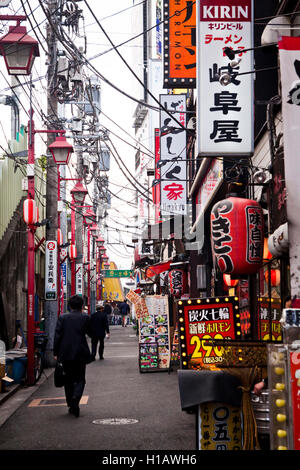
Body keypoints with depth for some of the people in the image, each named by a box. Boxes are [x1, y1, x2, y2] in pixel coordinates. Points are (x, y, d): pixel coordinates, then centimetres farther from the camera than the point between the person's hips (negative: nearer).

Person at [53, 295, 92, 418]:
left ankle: (71, 405, 16)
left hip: (65, 353, 2)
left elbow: (57, 336, -2)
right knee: (80, 379, 6)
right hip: (80, 353, -1)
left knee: (68, 379, 14)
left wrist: (55, 352, 3)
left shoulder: (62, 317, 0)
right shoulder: (85, 317, -3)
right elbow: (90, 333, 8)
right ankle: (76, 397, -21)